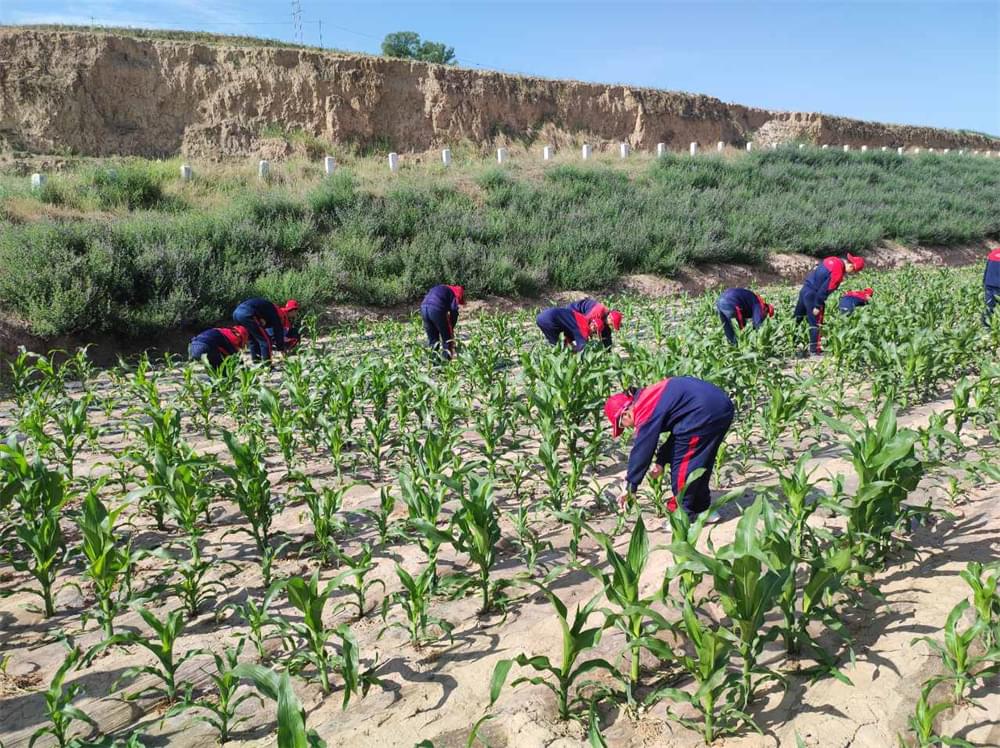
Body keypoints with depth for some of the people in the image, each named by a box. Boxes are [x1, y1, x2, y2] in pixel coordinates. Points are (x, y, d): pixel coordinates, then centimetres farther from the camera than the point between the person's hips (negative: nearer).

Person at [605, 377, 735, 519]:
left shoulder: (646, 412, -10)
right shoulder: (650, 399, 18)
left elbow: (641, 450, -8)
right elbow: (677, 434, 25)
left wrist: (630, 487, 0)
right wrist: (661, 461, 19)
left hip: (706, 412, -10)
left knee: (682, 464, 1)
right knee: (700, 461, 22)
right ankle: (701, 507, 34)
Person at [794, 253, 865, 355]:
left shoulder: (834, 260, 5)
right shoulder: (838, 273, -22)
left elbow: (816, 269, 16)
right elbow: (825, 289, -22)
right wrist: (818, 306, -17)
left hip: (805, 288, 9)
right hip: (813, 294, -9)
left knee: (798, 317, 20)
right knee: (816, 323, -1)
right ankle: (814, 349, 3)